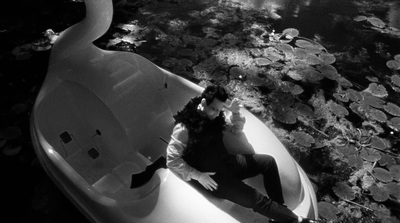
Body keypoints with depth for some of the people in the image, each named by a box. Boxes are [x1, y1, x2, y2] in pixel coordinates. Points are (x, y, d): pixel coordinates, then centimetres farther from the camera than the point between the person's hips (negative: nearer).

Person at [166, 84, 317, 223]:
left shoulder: (214, 116, 2)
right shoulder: (184, 127, -19)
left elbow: (236, 129, 14)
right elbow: (172, 160, -16)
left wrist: (235, 113, -7)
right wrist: (197, 175, -21)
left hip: (226, 162, 8)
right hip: (212, 176, -8)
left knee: (268, 161, 3)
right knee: (257, 200, -14)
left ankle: (279, 210, 11)